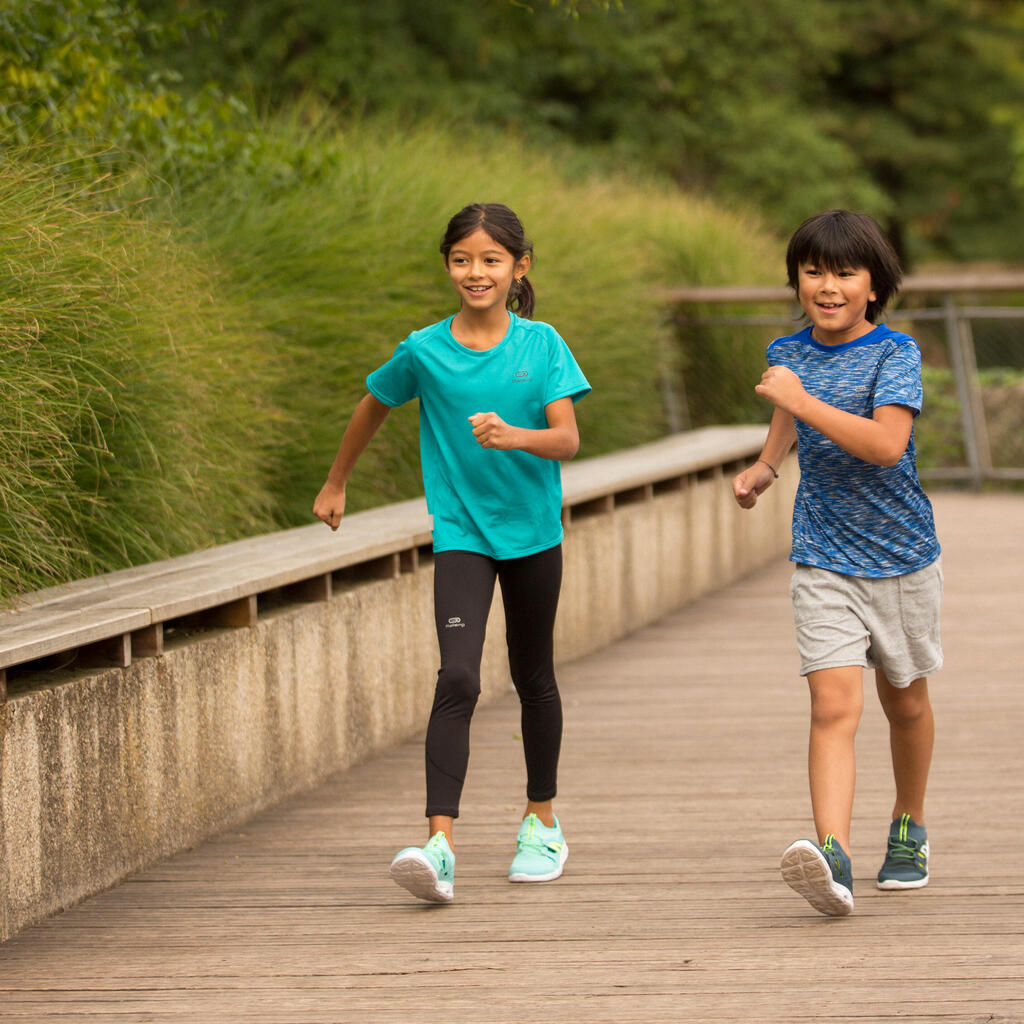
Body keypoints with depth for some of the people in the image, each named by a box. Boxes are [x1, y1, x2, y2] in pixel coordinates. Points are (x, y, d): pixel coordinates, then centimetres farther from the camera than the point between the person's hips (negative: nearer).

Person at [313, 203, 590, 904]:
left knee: (533, 679, 16)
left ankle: (542, 821, 35)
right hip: (461, 532, -1)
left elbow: (567, 440, -13)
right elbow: (374, 408, 14)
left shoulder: (542, 345, -5)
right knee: (458, 679, -18)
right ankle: (440, 843, -27)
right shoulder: (424, 351, -4)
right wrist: (336, 484, 24)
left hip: (532, 531, 1)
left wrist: (512, 436, -33)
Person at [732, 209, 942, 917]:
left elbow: (887, 442, -27)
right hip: (824, 560, 1)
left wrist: (802, 401, -28)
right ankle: (833, 857, -31)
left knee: (905, 700, 17)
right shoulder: (790, 354, 4)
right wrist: (765, 468, 17)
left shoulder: (895, 352, -12)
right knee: (833, 704, -16)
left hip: (902, 555, -1)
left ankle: (910, 831, 41)